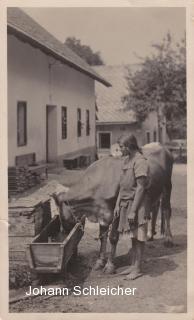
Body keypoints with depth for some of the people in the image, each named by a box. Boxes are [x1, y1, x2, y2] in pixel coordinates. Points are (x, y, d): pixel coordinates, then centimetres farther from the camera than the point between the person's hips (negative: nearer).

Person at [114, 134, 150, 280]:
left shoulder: (140, 161, -16)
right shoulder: (126, 160, 11)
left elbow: (141, 188, -18)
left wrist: (133, 211, -19)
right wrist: (118, 204, 13)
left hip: (137, 204, -8)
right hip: (126, 203, 8)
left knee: (138, 237, 1)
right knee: (132, 236, 15)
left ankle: (138, 269, 11)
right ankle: (133, 266, 25)